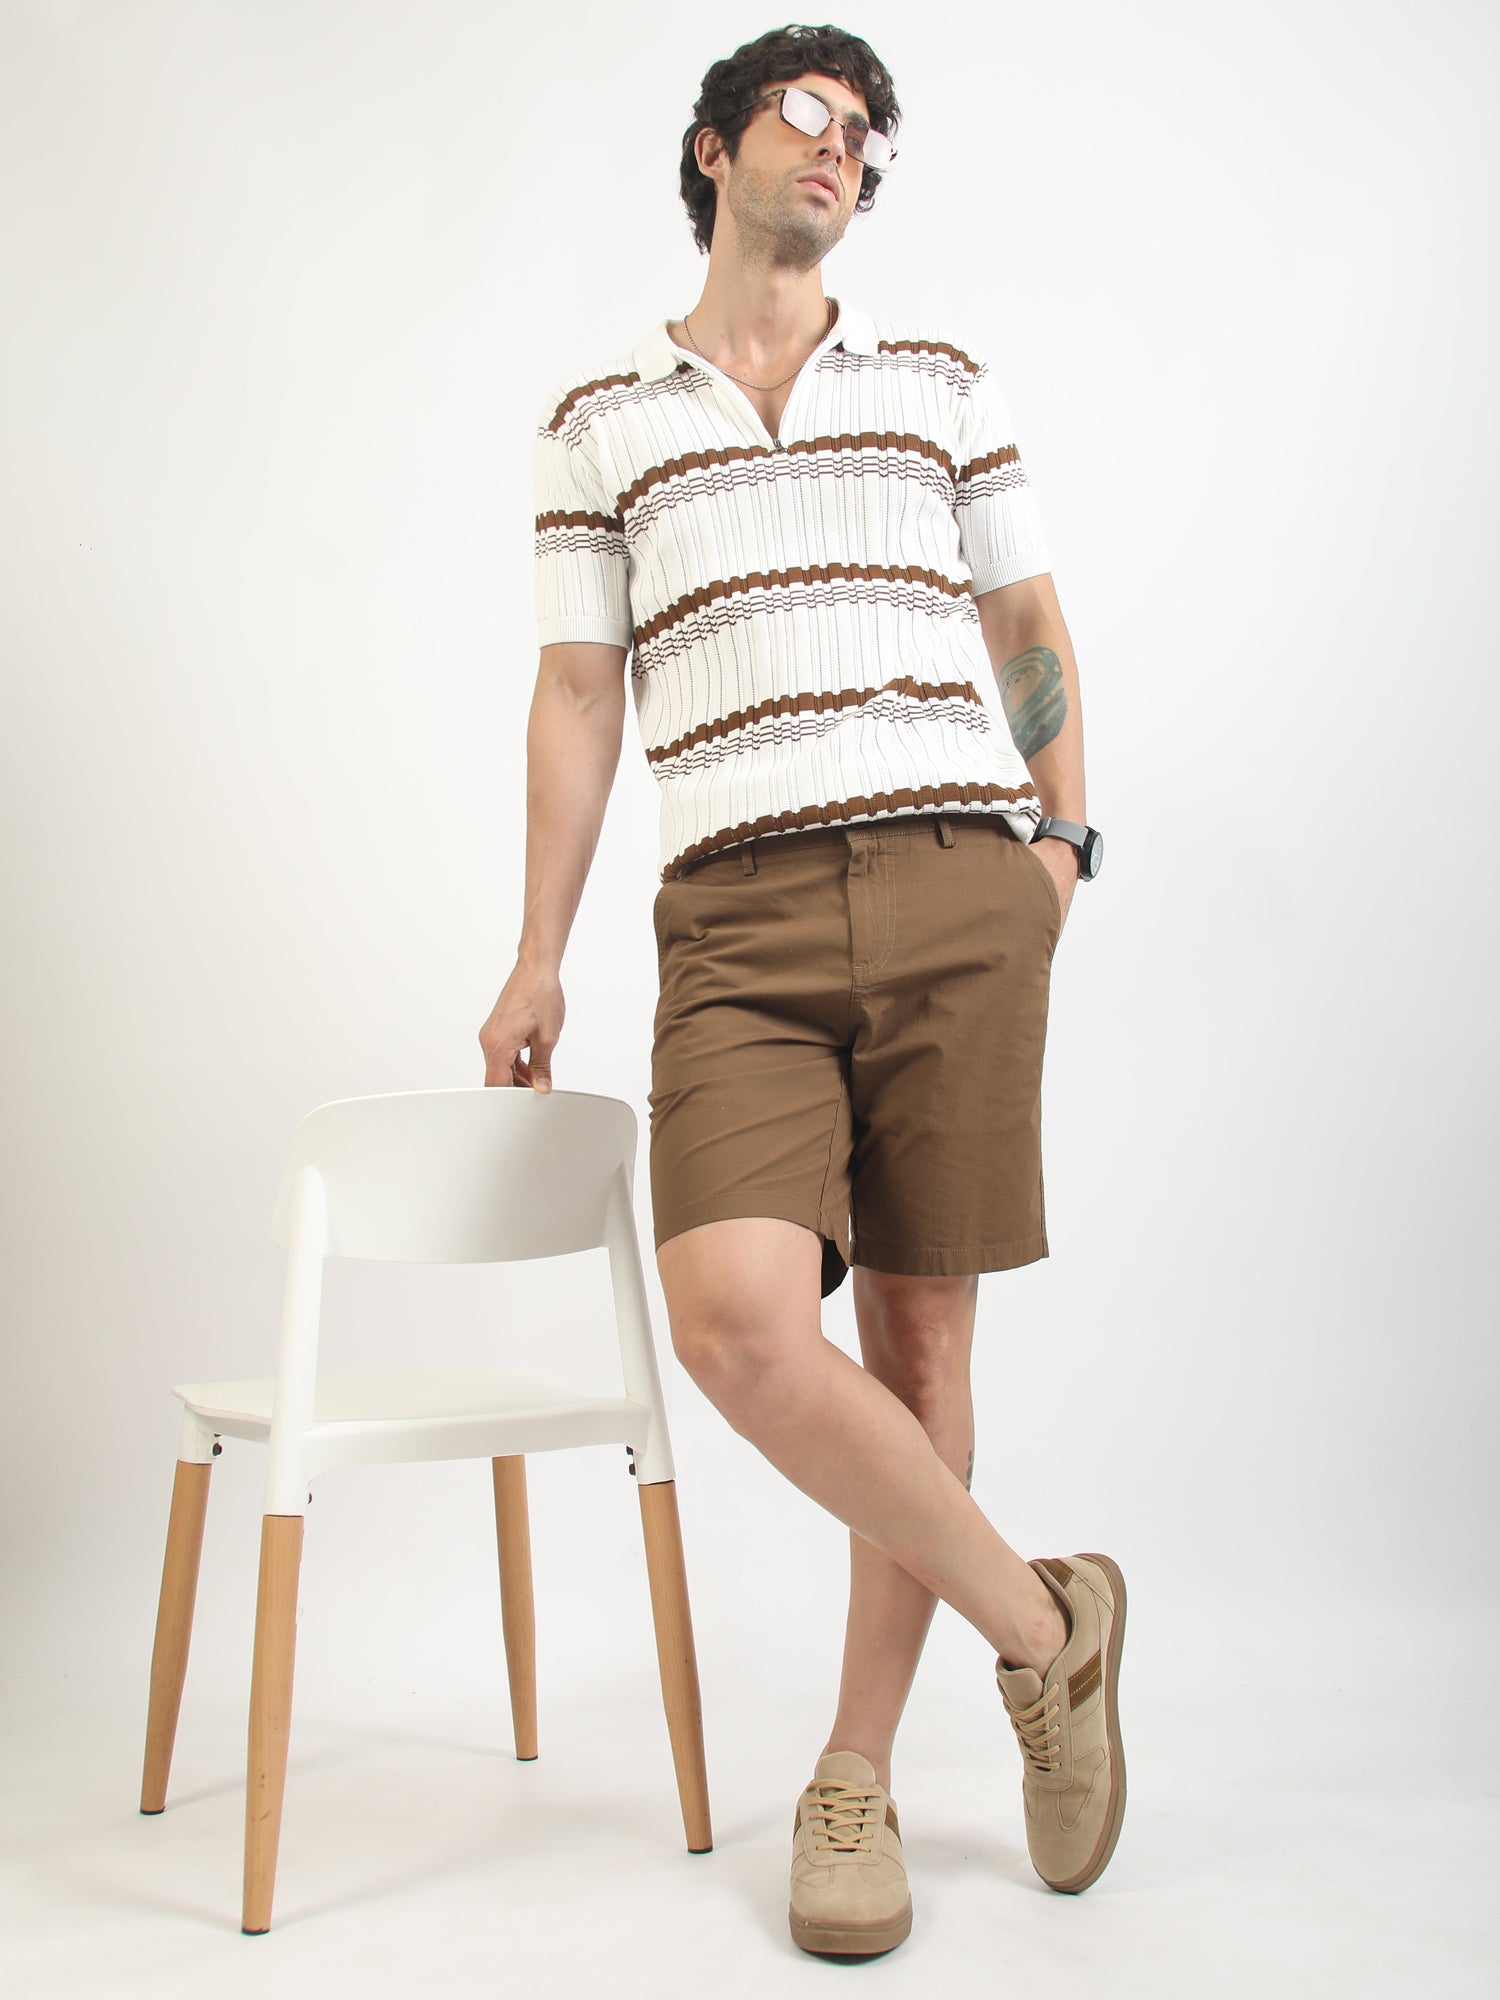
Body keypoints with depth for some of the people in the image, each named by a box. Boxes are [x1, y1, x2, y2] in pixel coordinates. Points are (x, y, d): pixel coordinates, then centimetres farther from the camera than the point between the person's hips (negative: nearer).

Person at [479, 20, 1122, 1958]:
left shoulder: (939, 377, 18)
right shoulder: (602, 412, 16)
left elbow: (1028, 623, 22)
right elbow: (578, 690, 14)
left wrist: (1062, 830, 8)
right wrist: (537, 958, 10)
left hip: (955, 888, 1)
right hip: (736, 920, 0)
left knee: (917, 1324, 0)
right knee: (735, 1313, -20)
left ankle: (855, 1773, 16)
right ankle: (1043, 1624, 2)